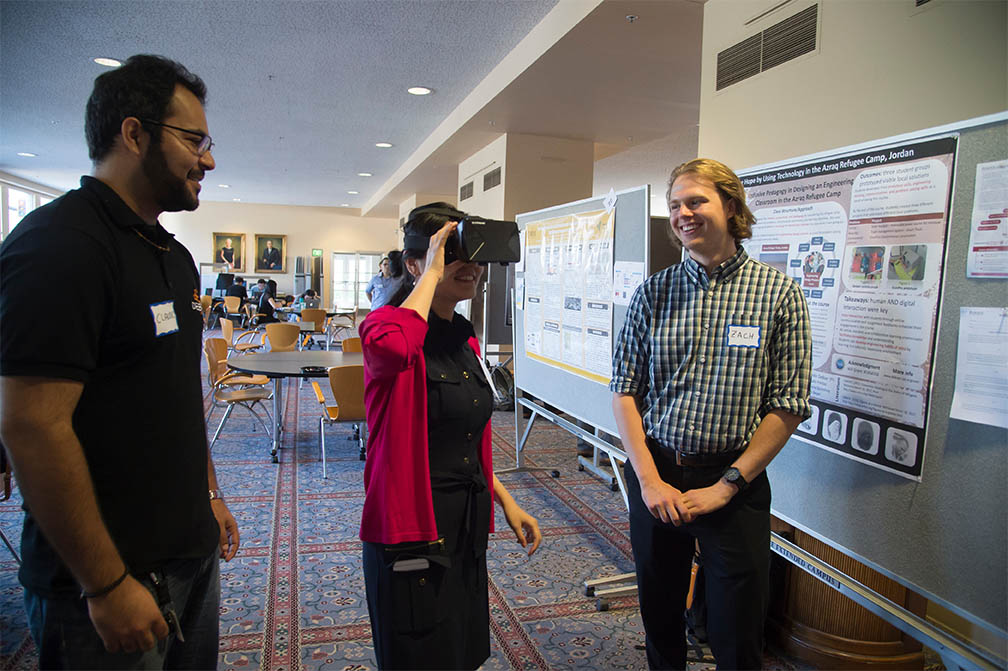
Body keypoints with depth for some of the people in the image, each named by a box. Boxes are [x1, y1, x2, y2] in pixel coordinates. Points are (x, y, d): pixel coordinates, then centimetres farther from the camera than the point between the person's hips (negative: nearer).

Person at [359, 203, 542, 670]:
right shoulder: (389, 324, -15)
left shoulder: (465, 339, 8)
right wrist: (433, 273, -28)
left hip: (467, 524, 8)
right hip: (412, 529, -7)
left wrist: (505, 502, 15)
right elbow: (391, 348, -43)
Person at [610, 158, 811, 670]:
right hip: (654, 476, 2)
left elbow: (788, 405, -6)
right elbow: (625, 389, 0)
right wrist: (649, 479, -8)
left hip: (736, 481, -2)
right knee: (659, 615, 17)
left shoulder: (779, 292, -4)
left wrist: (726, 485, -10)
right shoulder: (653, 292, 1)